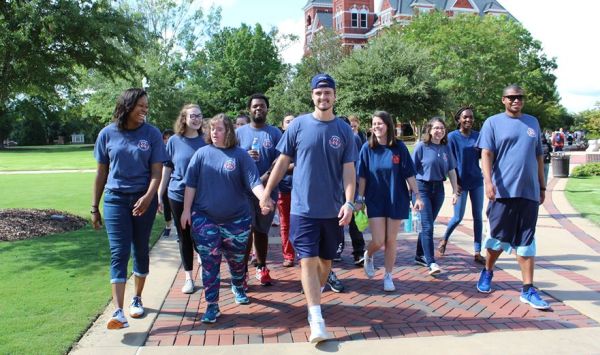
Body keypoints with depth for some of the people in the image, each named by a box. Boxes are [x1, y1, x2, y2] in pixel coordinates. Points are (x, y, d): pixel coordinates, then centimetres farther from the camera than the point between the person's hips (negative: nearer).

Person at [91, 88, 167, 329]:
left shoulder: (152, 134, -3)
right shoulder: (108, 134, 0)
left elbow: (156, 172, -6)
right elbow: (101, 173, 7)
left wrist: (148, 197, -25)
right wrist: (94, 208, 9)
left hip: (143, 199, 1)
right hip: (115, 200, 0)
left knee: (140, 251, 11)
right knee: (119, 254, -7)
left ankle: (137, 299, 30)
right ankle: (118, 312, -10)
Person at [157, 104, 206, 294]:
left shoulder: (205, 140, 0)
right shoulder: (174, 141, -1)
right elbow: (166, 169, 5)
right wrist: (159, 195, 4)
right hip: (178, 196, 0)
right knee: (184, 237, 9)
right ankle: (189, 278, 22)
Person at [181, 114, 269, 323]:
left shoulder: (240, 155, -3)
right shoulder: (202, 153, 2)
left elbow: (254, 181, -11)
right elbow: (191, 184, 2)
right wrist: (186, 210, -2)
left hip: (236, 219, 0)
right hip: (204, 218, 0)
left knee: (236, 259, 16)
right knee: (210, 263, 0)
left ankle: (238, 289, 43)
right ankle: (212, 306, 9)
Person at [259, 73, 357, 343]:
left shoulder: (344, 130, 1)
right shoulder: (298, 125, -2)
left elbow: (348, 170, -1)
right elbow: (282, 162, 4)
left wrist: (349, 202, -14)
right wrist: (266, 194, 4)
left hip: (333, 210, 2)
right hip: (303, 208, -2)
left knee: (325, 260, 15)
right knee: (308, 260, -7)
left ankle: (315, 297, 40)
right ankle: (317, 321, -6)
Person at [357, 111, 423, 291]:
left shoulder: (399, 147, -3)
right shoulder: (367, 148, -2)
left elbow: (409, 174, -1)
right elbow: (362, 176, 1)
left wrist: (417, 196, -4)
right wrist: (360, 199, -1)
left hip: (396, 200, 1)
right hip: (375, 200, 0)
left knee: (391, 240, 6)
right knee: (378, 241, -6)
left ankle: (388, 276, 21)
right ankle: (368, 256, 29)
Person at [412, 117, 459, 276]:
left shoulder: (446, 148, 6)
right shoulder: (421, 147, -7)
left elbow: (451, 171, 10)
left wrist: (455, 191, 6)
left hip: (438, 189, 5)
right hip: (422, 188, -5)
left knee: (427, 224, 13)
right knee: (427, 226, -10)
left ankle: (420, 256, 26)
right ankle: (431, 262, -10)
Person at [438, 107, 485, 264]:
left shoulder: (477, 136, 4)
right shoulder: (452, 137, -5)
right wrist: (455, 183, -11)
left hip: (476, 181, 4)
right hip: (462, 183, -4)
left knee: (478, 216, 4)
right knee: (458, 217, 2)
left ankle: (477, 252, 11)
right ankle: (444, 240, 29)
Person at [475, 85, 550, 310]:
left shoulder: (532, 122, 15)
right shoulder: (493, 123, 3)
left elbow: (538, 156, 18)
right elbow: (486, 154, -5)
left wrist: (542, 186, 17)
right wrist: (488, 181, -19)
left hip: (529, 191, 3)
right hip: (503, 190, -3)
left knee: (526, 241, 5)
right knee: (499, 237, 6)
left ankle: (528, 290, 9)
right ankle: (487, 272, 31)